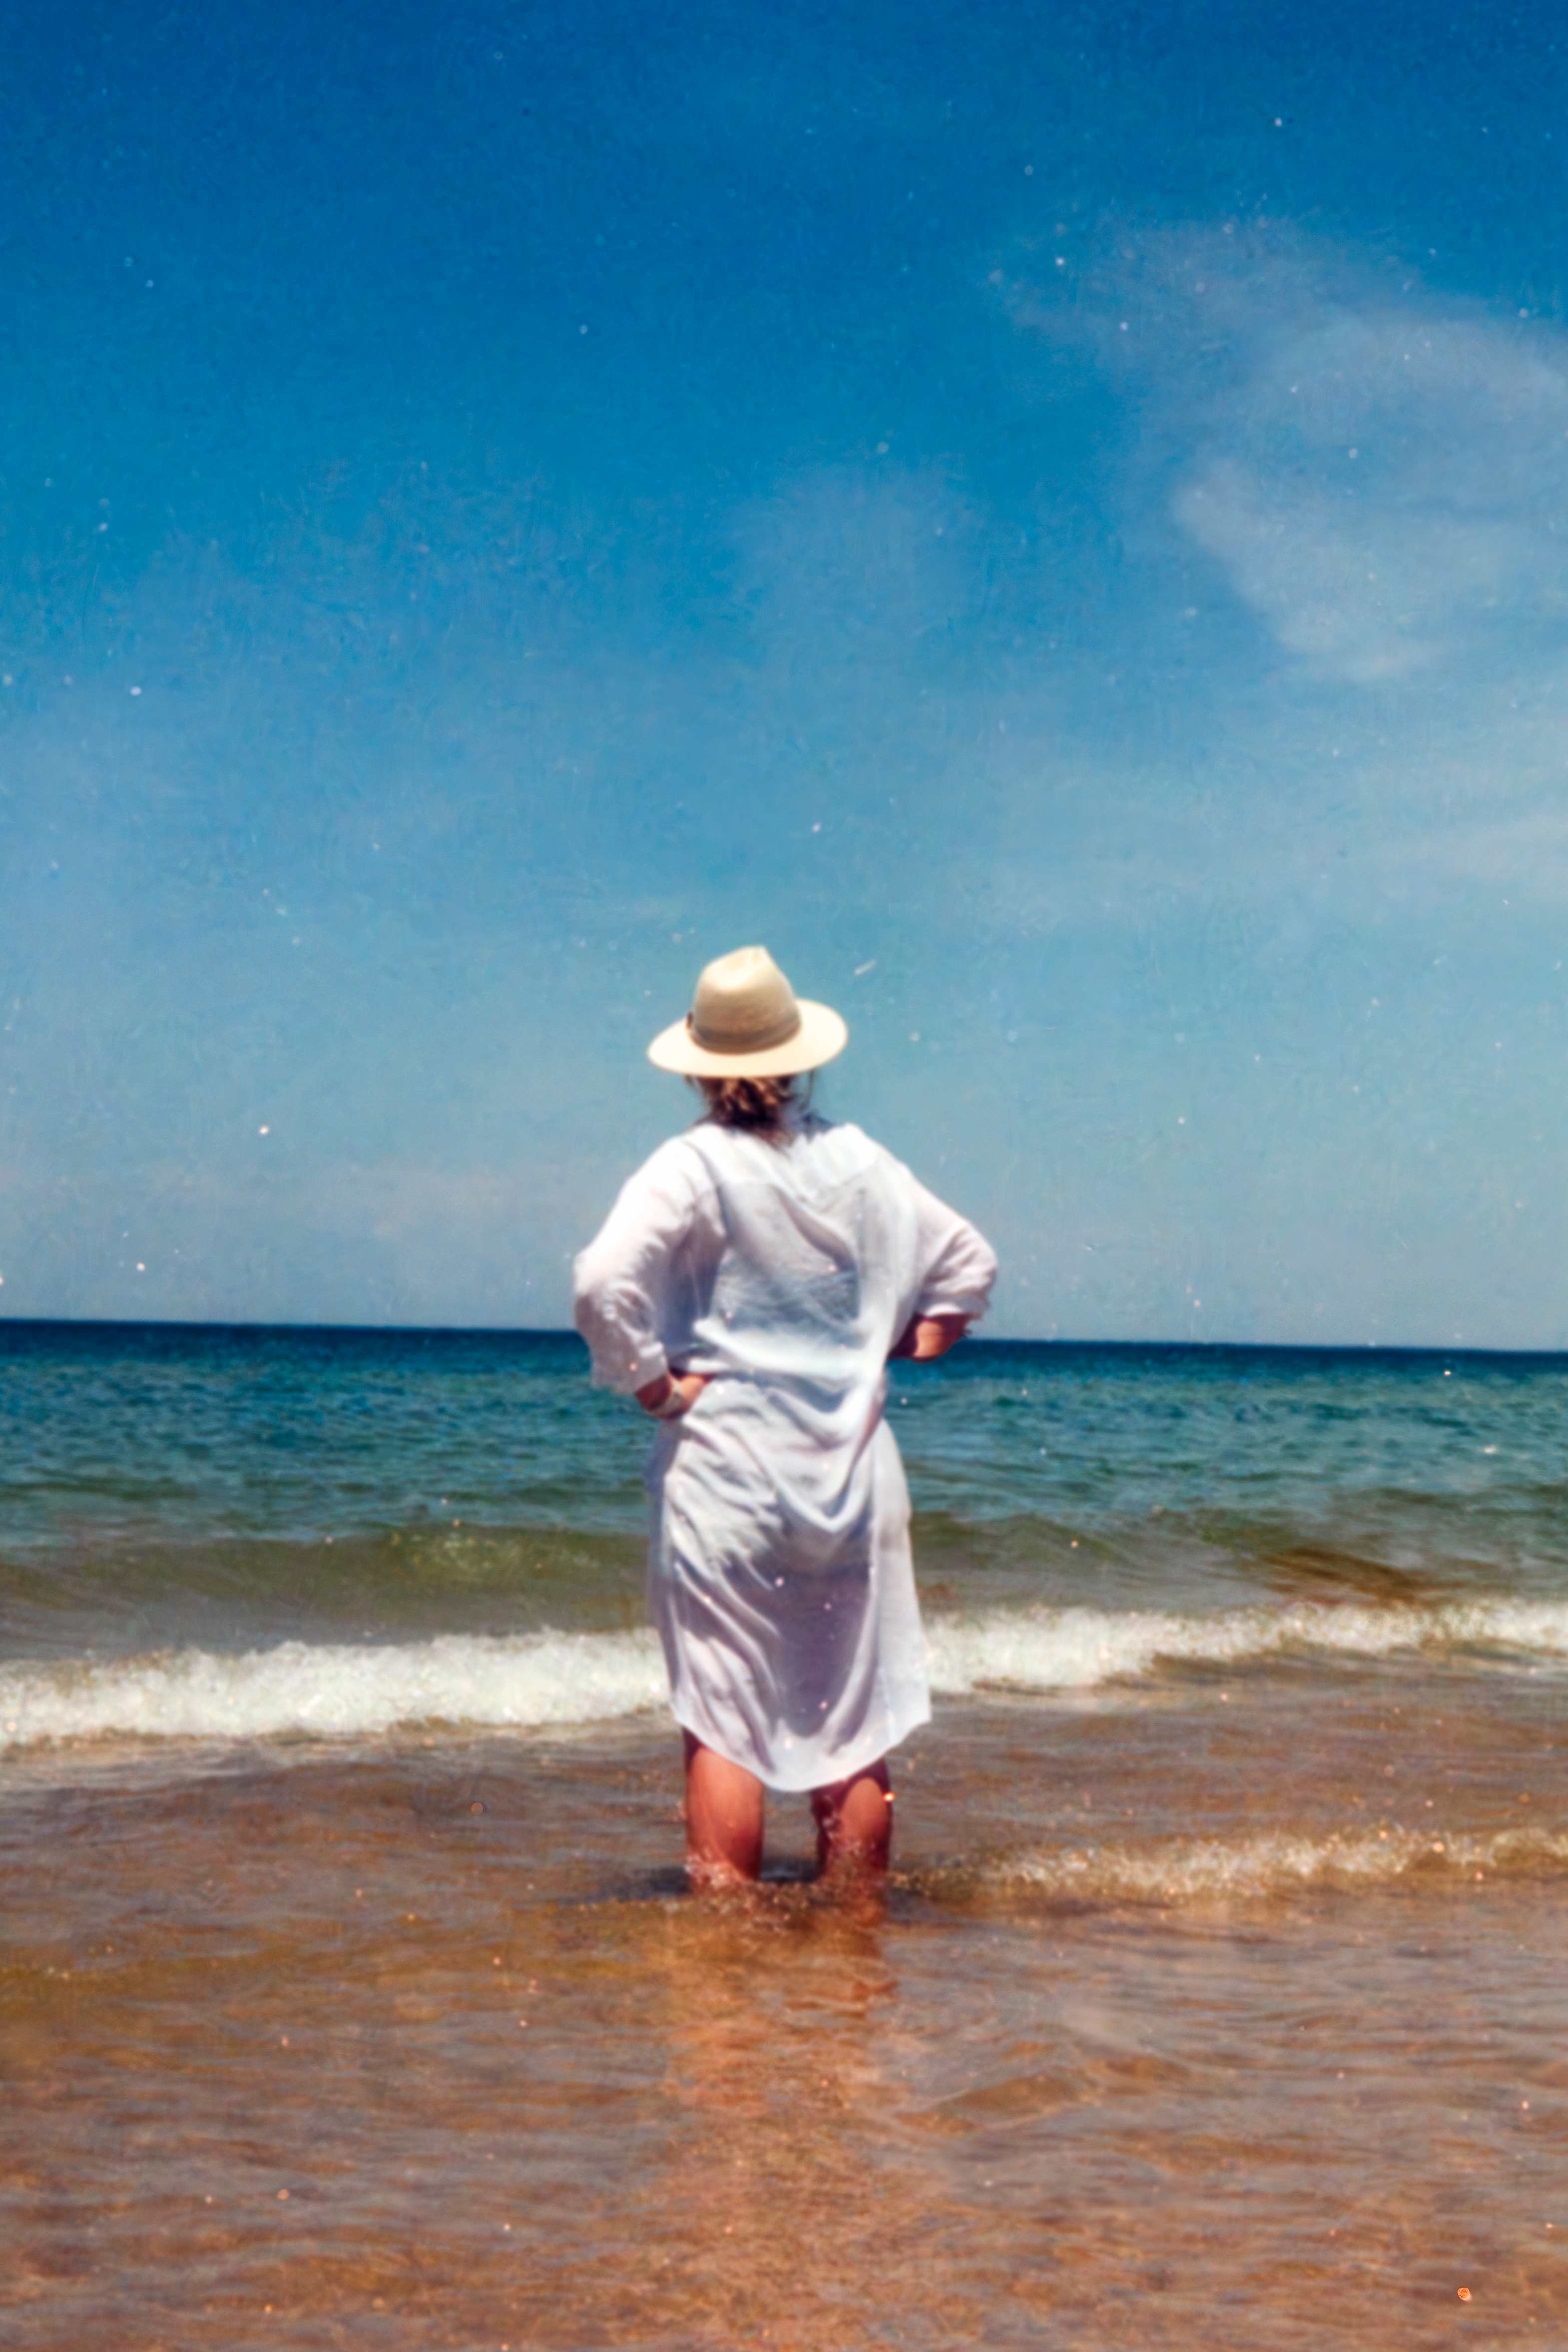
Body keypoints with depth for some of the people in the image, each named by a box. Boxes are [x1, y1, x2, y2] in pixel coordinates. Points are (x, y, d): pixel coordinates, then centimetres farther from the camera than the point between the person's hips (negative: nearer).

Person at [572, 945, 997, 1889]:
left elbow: (604, 1282, -23)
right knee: (855, 1726, 11)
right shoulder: (856, 1157, 4)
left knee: (724, 1722, 2)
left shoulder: (694, 1166, -10)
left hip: (724, 1465, -4)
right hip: (853, 1467, 4)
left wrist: (653, 1384, -11)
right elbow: (969, 1263, 14)